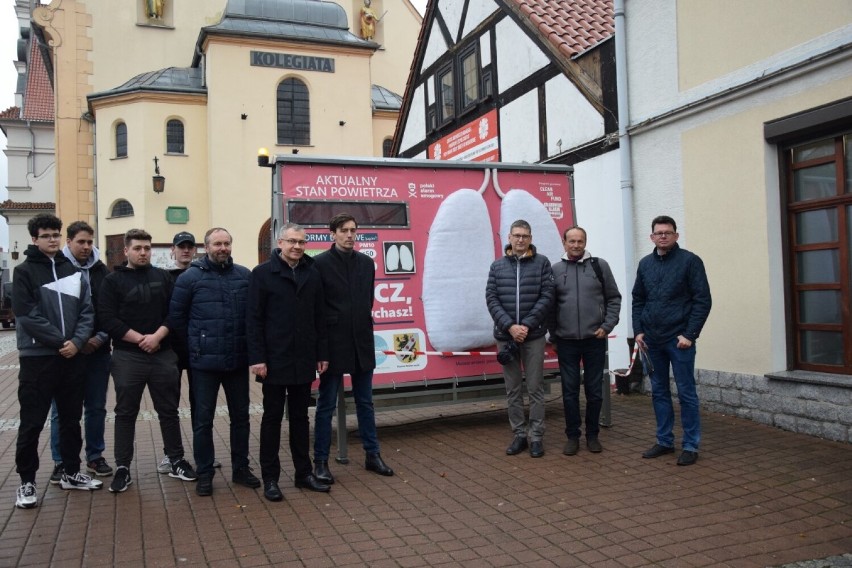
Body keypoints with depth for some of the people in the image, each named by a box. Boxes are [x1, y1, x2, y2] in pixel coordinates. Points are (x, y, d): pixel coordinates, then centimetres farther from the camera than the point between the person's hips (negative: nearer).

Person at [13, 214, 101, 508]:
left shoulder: (73, 271, 10)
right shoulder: (24, 271, -3)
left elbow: (87, 310, 5)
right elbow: (27, 314, -12)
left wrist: (77, 341, -11)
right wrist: (59, 341, -15)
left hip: (72, 356, 4)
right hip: (37, 357, -4)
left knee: (71, 418, 13)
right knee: (32, 422, 2)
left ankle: (71, 472, 26)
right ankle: (27, 482, 15)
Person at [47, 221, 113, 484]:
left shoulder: (102, 271, 6)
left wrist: (100, 338, -6)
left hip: (98, 351, 3)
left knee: (96, 407, 11)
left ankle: (95, 457, 23)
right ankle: (61, 462, 17)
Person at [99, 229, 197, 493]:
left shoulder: (163, 277, 9)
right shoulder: (113, 281, 2)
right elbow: (108, 319, -8)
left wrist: (157, 336, -13)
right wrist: (140, 339, -14)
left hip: (163, 355, 2)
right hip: (127, 357, -2)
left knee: (169, 410, 10)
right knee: (126, 413, 6)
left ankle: (176, 461, 21)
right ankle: (123, 468, 15)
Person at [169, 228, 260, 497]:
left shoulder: (245, 276, 2)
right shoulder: (190, 277, -4)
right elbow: (177, 316, 1)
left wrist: (246, 343, 6)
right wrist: (195, 344, 4)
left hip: (238, 360, 3)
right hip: (205, 362, -2)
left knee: (240, 416, 13)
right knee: (203, 420, 6)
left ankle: (241, 468, 27)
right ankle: (204, 474, 19)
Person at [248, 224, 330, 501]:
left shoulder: (312, 274, 8)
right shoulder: (263, 273, -4)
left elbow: (319, 318, 9)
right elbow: (254, 319, -7)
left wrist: (322, 354, 6)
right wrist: (257, 358, -13)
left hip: (303, 361, 4)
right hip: (275, 361, -4)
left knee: (300, 417, 13)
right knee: (272, 418, 7)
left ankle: (304, 472, 23)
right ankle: (270, 478, 16)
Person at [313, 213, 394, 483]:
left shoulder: (366, 263, 7)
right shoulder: (320, 263, -7)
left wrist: (364, 326, 9)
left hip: (362, 344, 5)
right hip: (333, 344, -4)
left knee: (365, 403, 14)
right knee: (326, 406, 5)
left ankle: (372, 455, 25)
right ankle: (320, 461, 16)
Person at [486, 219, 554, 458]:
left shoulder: (541, 263, 1)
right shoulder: (497, 266, 6)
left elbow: (546, 297, -5)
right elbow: (491, 299, 0)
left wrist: (527, 325, -13)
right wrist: (509, 326, -12)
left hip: (533, 335, -2)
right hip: (505, 335, 2)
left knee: (535, 388, 4)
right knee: (513, 389, 9)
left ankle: (536, 437, 13)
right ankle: (519, 435, 19)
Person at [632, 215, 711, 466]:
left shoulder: (689, 261, -4)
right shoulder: (645, 264, 10)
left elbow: (703, 300, -8)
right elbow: (638, 300, 15)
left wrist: (690, 334, -13)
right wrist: (638, 330, 4)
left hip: (679, 340, -5)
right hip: (651, 340, 5)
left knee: (686, 393, 2)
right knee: (659, 392, 12)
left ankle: (691, 446, 11)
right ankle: (664, 441, 23)